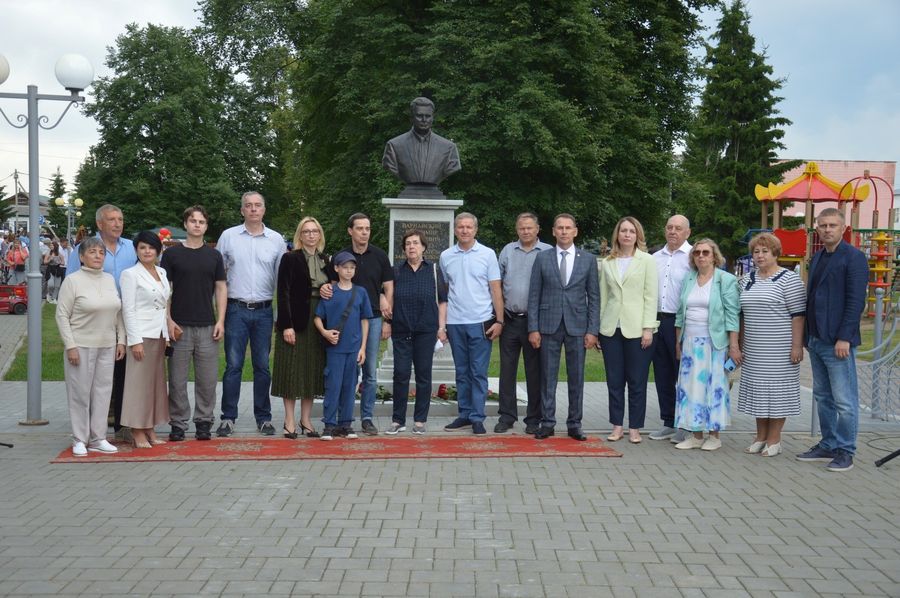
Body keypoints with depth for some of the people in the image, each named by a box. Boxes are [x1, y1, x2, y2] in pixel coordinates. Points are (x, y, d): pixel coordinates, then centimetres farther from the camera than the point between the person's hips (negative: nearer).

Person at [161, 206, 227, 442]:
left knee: (207, 380, 5)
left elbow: (221, 288, 9)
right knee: (177, 380, 3)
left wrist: (221, 321, -1)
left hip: (207, 327, 2)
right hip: (179, 326, -2)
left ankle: (204, 422, 16)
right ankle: (178, 424, 13)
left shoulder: (214, 255, 9)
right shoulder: (172, 253, 2)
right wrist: (169, 320, -8)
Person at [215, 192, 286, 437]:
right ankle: (227, 418, 6)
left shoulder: (276, 240, 7)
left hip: (264, 311, 1)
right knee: (233, 365, -2)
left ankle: (263, 418, 15)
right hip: (236, 309, -1)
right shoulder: (228, 236, 4)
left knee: (263, 366, 6)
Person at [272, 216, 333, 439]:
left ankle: (306, 420, 17)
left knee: (313, 371, 8)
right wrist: (286, 325, -15)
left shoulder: (326, 261, 12)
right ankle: (290, 421, 8)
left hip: (318, 323, 5)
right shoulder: (290, 259, -4)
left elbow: (332, 289, 21)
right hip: (295, 322, -5)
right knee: (292, 370, -1)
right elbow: (283, 293, -9)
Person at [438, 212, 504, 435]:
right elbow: (443, 294, 9)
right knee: (462, 373, 10)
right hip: (455, 323, 3)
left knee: (479, 373, -1)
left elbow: (496, 290, 1)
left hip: (480, 322, -3)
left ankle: (477, 418, 4)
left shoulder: (487, 254, 0)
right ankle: (464, 414, 19)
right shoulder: (446, 256, 7)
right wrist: (441, 325, 4)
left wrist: (499, 321, -4)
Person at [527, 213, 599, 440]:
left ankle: (574, 424, 15)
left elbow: (594, 297, 5)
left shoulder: (588, 259, 5)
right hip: (549, 326, 0)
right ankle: (547, 423, 12)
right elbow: (534, 295, 3)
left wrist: (592, 330, -3)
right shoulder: (542, 258, 4)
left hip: (577, 326, 0)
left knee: (576, 378, 5)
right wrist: (533, 328, -3)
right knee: (548, 377, 4)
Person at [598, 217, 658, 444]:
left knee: (637, 382, 2)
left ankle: (635, 428, 11)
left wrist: (648, 328, -9)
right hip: (611, 329, 3)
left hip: (636, 329, -3)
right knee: (614, 381, 6)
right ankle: (617, 426, 15)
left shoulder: (647, 260, 2)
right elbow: (602, 296, 11)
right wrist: (597, 327, 6)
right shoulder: (606, 263, 10)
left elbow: (650, 296, -2)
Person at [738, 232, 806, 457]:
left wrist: (797, 346, -16)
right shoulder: (746, 280, 12)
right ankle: (760, 436, 20)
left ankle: (774, 439, 7)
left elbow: (798, 314, -11)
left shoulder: (788, 279, -7)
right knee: (757, 388, 10)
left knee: (777, 390, -1)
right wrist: (740, 344, 15)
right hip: (754, 350, 6)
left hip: (779, 350, -6)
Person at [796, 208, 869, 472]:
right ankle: (828, 445, 25)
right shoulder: (817, 257, 15)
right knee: (823, 397, 15)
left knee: (844, 401, -1)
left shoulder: (853, 257, -9)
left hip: (837, 342, -8)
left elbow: (856, 301, -14)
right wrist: (808, 335, 14)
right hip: (816, 340, 8)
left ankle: (845, 452, 8)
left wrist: (844, 338, -18)